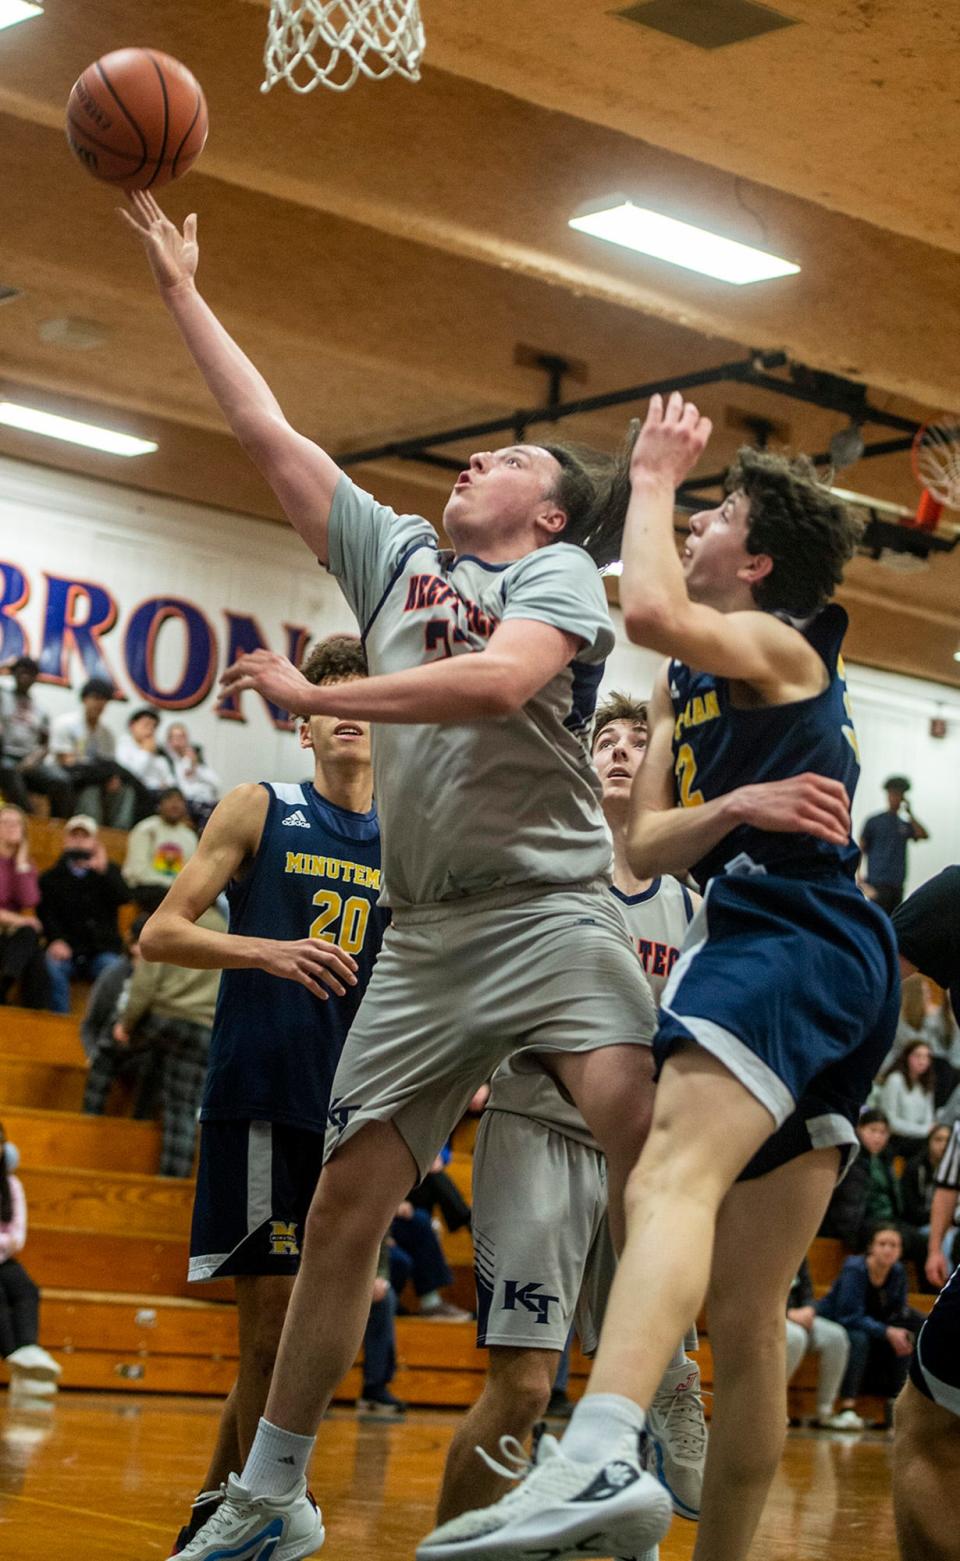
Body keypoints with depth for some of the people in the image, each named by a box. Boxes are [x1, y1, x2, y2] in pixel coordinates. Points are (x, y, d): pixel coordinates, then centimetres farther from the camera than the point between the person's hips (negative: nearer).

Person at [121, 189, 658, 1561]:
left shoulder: (560, 575, 4)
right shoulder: (397, 554, 20)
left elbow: (499, 682, -17)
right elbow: (269, 433, 21)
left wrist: (312, 697, -13)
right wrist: (182, 289, 23)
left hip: (546, 903, -5)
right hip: (425, 933, 5)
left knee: (635, 1117, -30)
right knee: (348, 1198, 3)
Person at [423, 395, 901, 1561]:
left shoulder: (782, 645, 3)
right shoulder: (685, 691, 29)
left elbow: (649, 611, -20)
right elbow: (645, 845, 16)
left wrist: (654, 478, -3)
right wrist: (734, 808, -5)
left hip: (788, 934, -10)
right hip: (782, 951, 10)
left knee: (673, 1176, -35)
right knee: (744, 1316, 10)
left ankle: (601, 1459, -57)